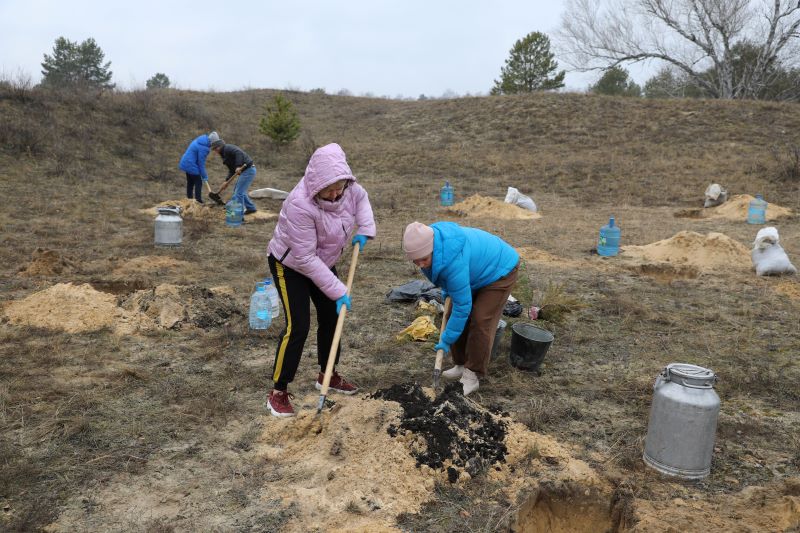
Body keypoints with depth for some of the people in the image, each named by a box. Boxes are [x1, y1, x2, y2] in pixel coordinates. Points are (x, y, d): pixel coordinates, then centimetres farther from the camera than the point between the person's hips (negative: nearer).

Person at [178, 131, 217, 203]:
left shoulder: (199, 140, 6)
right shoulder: (203, 148, -23)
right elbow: (201, 163, -19)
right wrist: (204, 176, -11)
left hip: (186, 163, 10)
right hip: (191, 165, -10)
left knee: (190, 183, 17)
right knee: (198, 183, -3)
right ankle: (198, 201, -1)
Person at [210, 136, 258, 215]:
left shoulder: (228, 148, -8)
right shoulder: (225, 153, 22)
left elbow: (239, 153, -26)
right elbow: (231, 169, 19)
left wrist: (238, 166, -32)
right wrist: (227, 181, 8)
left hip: (248, 170, -11)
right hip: (245, 171, 11)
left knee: (238, 192, -10)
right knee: (240, 191, 21)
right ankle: (251, 208, 29)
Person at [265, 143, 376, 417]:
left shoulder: (347, 187, -19)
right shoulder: (300, 205, -38)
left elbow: (361, 197, 8)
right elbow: (305, 259, -33)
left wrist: (364, 229, -9)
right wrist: (338, 290, -29)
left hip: (322, 261, 7)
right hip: (289, 264, -7)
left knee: (331, 317, 12)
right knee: (298, 325, -13)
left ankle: (327, 375, 32)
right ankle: (278, 392, 0)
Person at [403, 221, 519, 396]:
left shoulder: (453, 262, -42)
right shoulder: (430, 242, -18)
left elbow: (462, 306, -34)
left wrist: (447, 339, -25)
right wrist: (446, 289, 6)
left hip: (499, 270, -9)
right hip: (478, 270, 9)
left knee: (480, 321, -15)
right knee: (453, 315, 4)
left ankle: (472, 377, -5)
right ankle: (461, 365, 16)